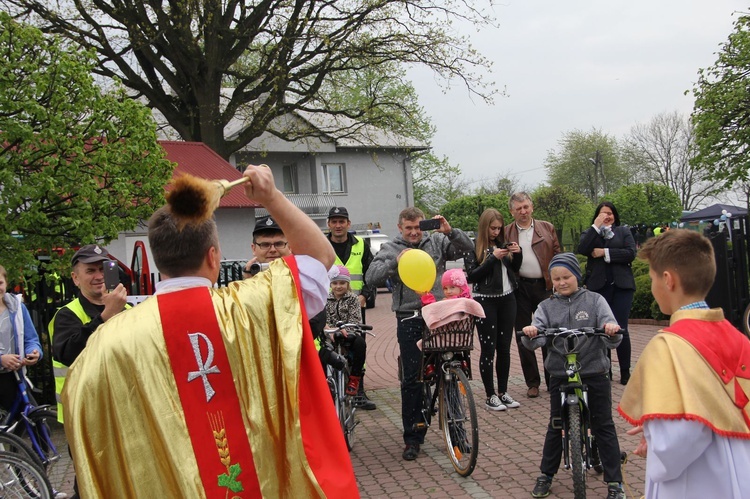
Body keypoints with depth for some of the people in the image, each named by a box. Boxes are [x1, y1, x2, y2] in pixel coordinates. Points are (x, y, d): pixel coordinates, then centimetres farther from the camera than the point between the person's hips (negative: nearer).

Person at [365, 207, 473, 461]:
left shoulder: (437, 241, 8)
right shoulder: (390, 249, 4)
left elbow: (466, 248, 1)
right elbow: (372, 277, -8)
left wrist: (450, 231, -16)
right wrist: (395, 261, -23)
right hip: (410, 318, -1)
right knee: (412, 379, 2)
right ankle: (412, 438, 13)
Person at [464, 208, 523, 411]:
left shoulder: (502, 244, 9)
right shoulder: (474, 247, -6)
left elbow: (514, 269, 18)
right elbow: (471, 276, -13)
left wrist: (518, 253, -2)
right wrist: (493, 258, -20)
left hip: (507, 299, 5)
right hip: (486, 301, -5)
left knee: (504, 348, 9)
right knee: (488, 349, 0)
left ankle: (503, 392, 19)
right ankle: (490, 396, 9)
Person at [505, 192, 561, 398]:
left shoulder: (547, 228, 8)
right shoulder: (506, 232, 6)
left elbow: (557, 255, 7)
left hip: (545, 286, 0)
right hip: (519, 288, 0)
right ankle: (532, 383, 16)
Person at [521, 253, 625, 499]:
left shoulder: (595, 300, -2)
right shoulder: (547, 306, 3)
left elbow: (611, 339, -10)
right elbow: (537, 338, -10)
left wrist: (612, 330, -33)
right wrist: (530, 334, -33)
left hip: (594, 373, -1)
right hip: (560, 375, 2)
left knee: (604, 426, 5)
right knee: (555, 426, 12)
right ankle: (546, 475, 28)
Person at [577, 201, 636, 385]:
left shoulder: (624, 231, 13)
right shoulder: (590, 232, 14)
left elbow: (630, 253, -3)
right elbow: (582, 249, -8)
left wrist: (605, 252, -7)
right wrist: (596, 226, -9)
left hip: (621, 286, -1)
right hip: (598, 286, 1)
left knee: (620, 328, -5)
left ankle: (625, 371, 6)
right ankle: (605, 370, 11)